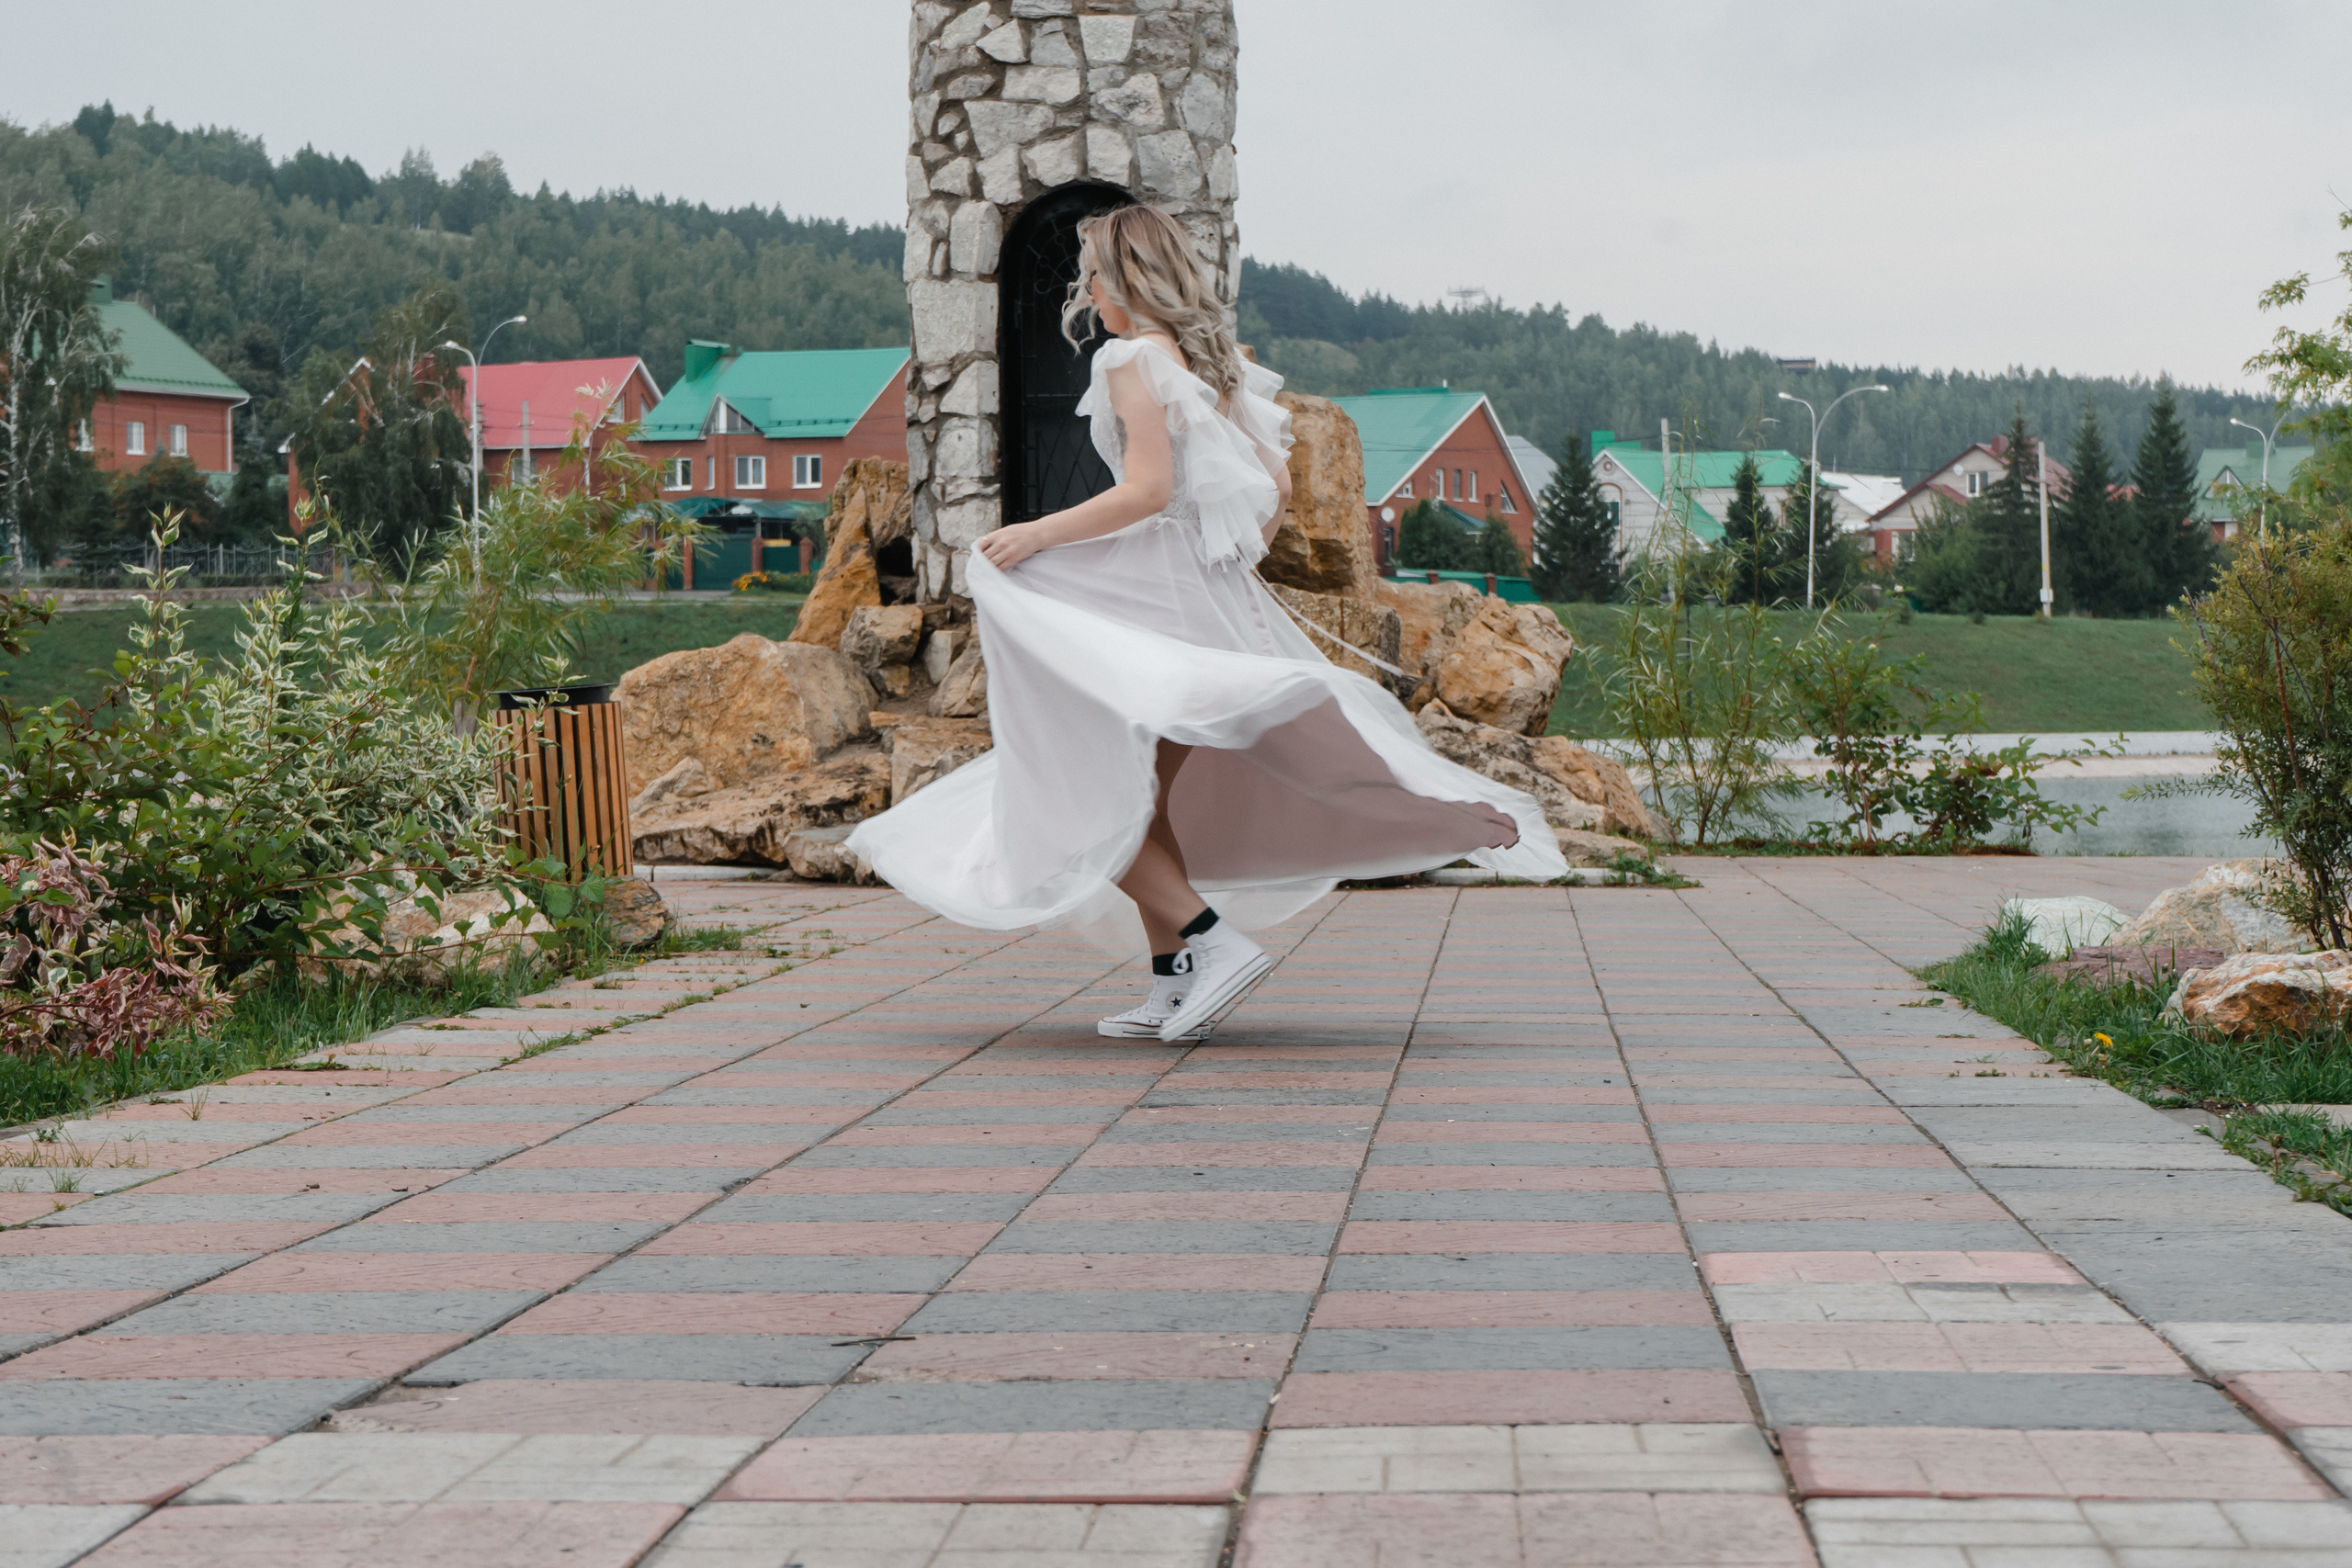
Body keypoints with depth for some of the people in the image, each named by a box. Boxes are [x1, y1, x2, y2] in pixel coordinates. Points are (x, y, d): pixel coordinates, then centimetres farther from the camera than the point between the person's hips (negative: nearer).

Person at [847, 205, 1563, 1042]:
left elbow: (1147, 490, -20)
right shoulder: (1217, 362, 14)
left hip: (1157, 594, -9)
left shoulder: (1134, 356, -10)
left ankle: (1208, 942, -13)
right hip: (1219, 604, 9)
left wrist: (1037, 535, -13)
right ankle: (1176, 986, 13)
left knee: (1092, 792, -5)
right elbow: (1275, 489, 14)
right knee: (1143, 798, 15)